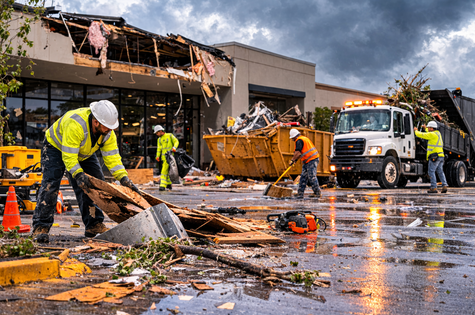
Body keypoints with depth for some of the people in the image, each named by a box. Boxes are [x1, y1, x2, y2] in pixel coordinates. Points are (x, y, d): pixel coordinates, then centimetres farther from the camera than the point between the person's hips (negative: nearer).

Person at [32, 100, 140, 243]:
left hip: (84, 154, 6)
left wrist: (124, 178, -31)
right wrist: (78, 174, -53)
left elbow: (112, 157, -19)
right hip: (56, 147, -6)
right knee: (50, 184, -19)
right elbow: (68, 156, -41)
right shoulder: (75, 124, -42)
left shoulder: (108, 132, -21)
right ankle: (40, 227, -13)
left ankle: (94, 225, 2)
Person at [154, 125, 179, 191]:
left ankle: (163, 185, -17)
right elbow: (159, 148, 8)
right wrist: (158, 156, -5)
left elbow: (176, 142, -2)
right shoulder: (159, 139, 17)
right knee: (166, 170, 11)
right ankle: (169, 184, 25)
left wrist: (174, 147, -21)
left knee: (164, 170, -14)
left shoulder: (170, 135, 4)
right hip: (163, 156, 6)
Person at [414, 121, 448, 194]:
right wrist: (425, 128, 49)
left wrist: (416, 131, 13)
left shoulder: (432, 134, -10)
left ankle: (434, 188, -8)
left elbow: (421, 135, -5)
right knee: (440, 172, 11)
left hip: (434, 156, -9)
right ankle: (444, 186, 1)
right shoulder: (437, 133, 17)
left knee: (431, 172, -5)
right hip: (441, 156, 9)